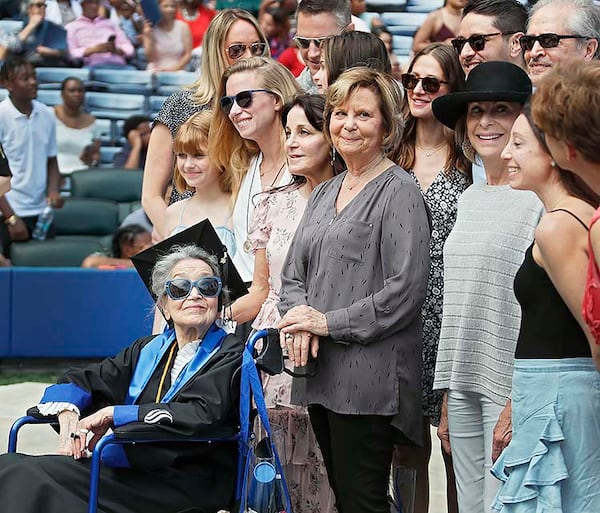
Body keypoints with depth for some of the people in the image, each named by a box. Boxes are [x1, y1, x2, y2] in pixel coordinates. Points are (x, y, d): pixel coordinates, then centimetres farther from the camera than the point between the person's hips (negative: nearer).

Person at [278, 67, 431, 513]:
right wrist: (300, 319, -4)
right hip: (321, 373, 8)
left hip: (370, 374, -7)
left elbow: (406, 289, -14)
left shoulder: (398, 192, -6)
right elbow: (294, 273, 18)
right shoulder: (324, 194, 18)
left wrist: (329, 322, -12)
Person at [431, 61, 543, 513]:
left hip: (512, 389, -7)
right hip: (464, 386, 7)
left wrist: (519, 403, -18)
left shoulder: (537, 198, -9)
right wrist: (447, 399, 17)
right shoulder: (470, 199, 16)